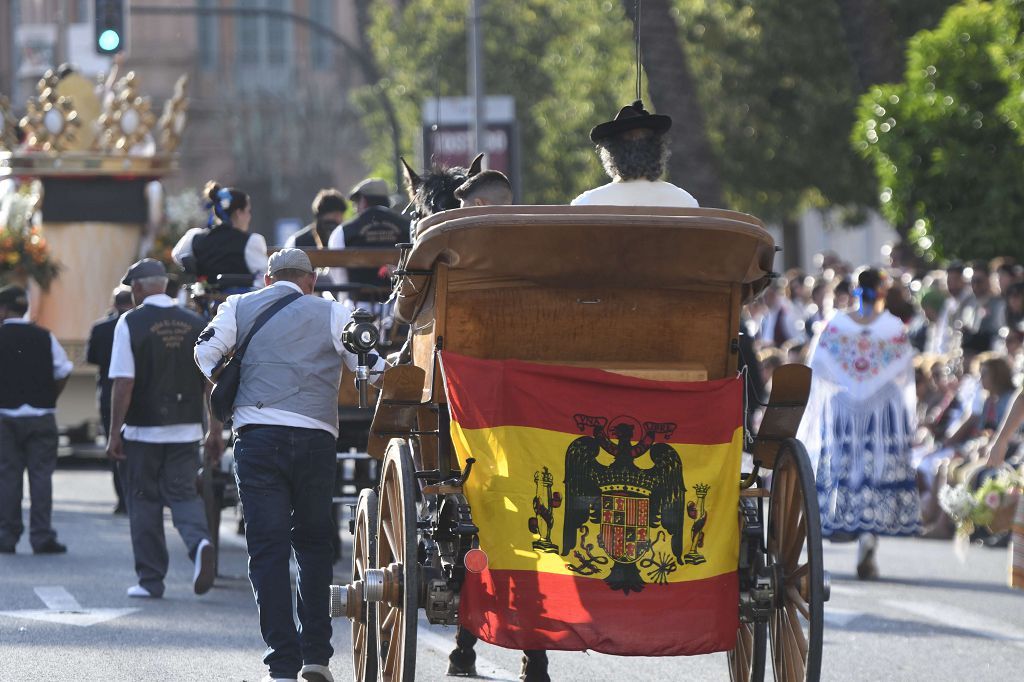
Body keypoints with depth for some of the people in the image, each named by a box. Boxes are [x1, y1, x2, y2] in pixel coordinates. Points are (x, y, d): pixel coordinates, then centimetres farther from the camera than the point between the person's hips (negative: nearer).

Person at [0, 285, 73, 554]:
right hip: (41, 417, 1)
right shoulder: (44, 337, 1)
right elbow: (63, 372, -1)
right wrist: (49, 399, 10)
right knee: (41, 474, 3)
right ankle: (42, 536, -2)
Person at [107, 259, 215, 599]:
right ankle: (200, 542, -22)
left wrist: (114, 433, -9)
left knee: (144, 503, 7)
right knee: (183, 494, 8)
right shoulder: (195, 324, 4)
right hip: (187, 430, 3)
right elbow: (211, 381, 7)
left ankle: (150, 580, 9)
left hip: (143, 430, -3)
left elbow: (123, 383, -13)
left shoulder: (131, 323, -9)